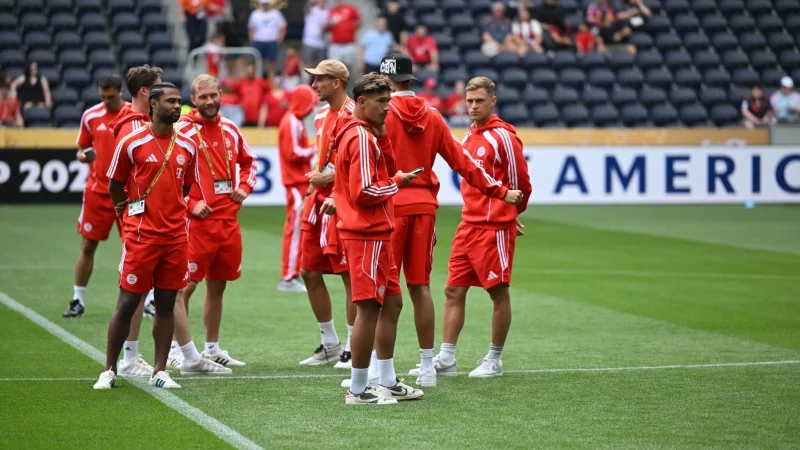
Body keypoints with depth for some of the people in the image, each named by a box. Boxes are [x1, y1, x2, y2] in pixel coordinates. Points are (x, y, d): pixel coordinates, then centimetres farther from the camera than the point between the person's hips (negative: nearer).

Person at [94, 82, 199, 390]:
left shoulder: (186, 147, 8)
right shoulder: (132, 143, -5)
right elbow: (115, 185, 6)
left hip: (176, 236, 4)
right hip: (141, 235, -4)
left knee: (166, 304, 6)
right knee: (127, 302, -1)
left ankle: (159, 372, 12)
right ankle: (110, 370, 7)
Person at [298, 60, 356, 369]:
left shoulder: (352, 115, -13)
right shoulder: (322, 115, 16)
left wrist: (327, 178, -15)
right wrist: (313, 186, 16)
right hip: (320, 201, 10)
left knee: (349, 274, -3)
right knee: (310, 272, 11)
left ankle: (353, 348, 4)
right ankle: (330, 344, 23)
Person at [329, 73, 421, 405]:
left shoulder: (368, 134, 17)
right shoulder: (361, 138, -15)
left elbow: (386, 170, 14)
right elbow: (365, 192, -21)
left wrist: (381, 132, 4)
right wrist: (398, 183, -7)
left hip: (374, 234, 11)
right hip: (367, 236, -11)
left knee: (391, 304, 16)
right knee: (369, 309, -7)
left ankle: (387, 382, 22)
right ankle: (357, 390, -3)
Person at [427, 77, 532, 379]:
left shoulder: (503, 136, -11)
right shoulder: (469, 137, 12)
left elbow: (520, 183, -6)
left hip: (494, 228, -8)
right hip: (468, 225, 8)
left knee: (498, 292, 1)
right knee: (454, 290, 6)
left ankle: (494, 360, 10)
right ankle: (446, 359, 9)